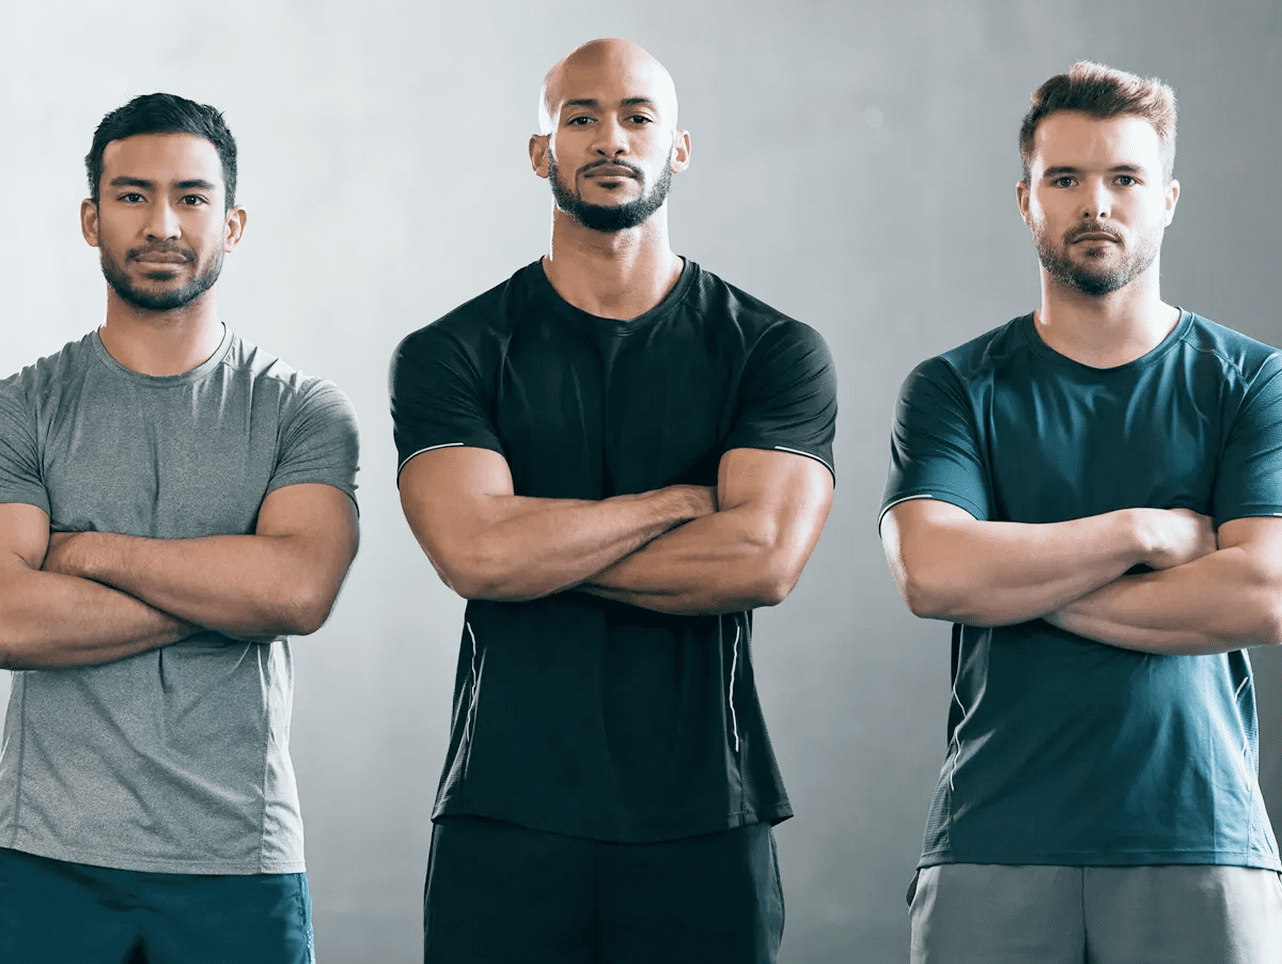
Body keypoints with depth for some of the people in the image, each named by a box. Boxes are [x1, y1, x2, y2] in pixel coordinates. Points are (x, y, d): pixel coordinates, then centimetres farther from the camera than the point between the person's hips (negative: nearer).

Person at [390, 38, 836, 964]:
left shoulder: (775, 353, 4)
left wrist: (541, 549, -8)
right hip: (505, 827, 0)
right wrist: (684, 500, -7)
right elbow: (474, 551, -13)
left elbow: (763, 559, -11)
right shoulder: (451, 355, 4)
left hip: (706, 827, 0)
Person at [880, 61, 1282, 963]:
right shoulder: (955, 390, 8)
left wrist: (1025, 587, -7)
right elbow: (931, 572, -10)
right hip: (994, 846, 0)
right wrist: (1148, 532, -8)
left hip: (1201, 841, 0)